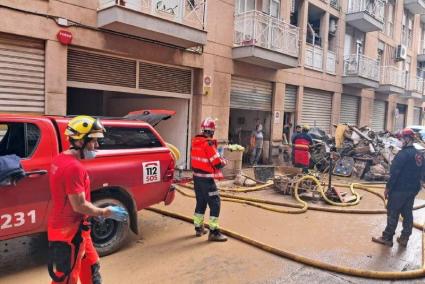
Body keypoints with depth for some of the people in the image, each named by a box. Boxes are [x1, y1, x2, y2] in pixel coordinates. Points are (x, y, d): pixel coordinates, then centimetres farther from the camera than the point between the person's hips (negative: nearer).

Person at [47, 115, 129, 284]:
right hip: (69, 233, -10)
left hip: (71, 229, 10)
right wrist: (107, 212, -12)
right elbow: (79, 206, -24)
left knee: (90, 267, 24)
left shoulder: (61, 159, 6)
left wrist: (96, 211, 11)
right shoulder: (73, 167, -26)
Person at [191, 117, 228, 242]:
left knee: (200, 202, 19)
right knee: (215, 203, -1)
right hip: (206, 179, -8)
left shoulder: (195, 141, 5)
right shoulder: (208, 143, -19)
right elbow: (217, 163, -19)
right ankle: (214, 231, 1)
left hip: (196, 177, 8)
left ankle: (198, 228, 29)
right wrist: (224, 161, 2)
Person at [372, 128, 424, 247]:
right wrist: (414, 186, 21)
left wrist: (388, 188, -14)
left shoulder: (403, 153, -19)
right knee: (407, 214, 13)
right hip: (413, 190, 8)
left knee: (392, 214, 1)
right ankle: (404, 238, 22)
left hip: (399, 189, -8)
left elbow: (394, 173, -21)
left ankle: (387, 238, 9)